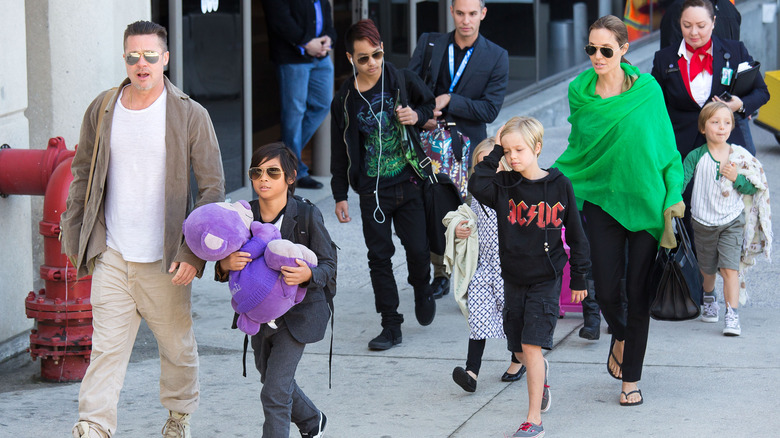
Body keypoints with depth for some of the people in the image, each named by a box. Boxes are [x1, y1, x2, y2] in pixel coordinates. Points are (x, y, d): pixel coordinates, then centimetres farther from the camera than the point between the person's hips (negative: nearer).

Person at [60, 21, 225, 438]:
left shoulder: (190, 116, -5)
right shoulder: (101, 110, 4)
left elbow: (212, 187, -3)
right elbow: (82, 176, 15)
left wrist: (194, 252, -10)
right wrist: (75, 237, 11)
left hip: (165, 261, -1)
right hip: (111, 257, 1)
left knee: (177, 345, 13)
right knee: (106, 347, -5)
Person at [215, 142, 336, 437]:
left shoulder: (307, 216, -17)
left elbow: (328, 264, -11)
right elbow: (222, 265, -6)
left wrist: (308, 275, -33)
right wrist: (226, 265, -31)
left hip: (297, 313, -5)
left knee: (275, 393, -11)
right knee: (272, 379, 25)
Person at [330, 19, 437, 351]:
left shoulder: (403, 81, -2)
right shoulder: (344, 101, 1)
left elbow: (433, 105, 13)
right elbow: (340, 153, 8)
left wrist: (418, 116, -9)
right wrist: (340, 195, 6)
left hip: (409, 184, -1)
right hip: (372, 191, 1)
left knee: (418, 248, -3)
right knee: (379, 256, 3)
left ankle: (422, 289, 31)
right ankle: (391, 326, 11)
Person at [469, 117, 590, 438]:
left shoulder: (558, 185, -5)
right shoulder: (504, 186, -2)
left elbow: (575, 233, 3)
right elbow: (476, 186, -23)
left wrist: (579, 277, 5)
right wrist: (494, 154, -16)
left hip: (546, 278, -3)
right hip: (513, 277, 3)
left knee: (531, 344, -11)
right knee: (520, 349, 12)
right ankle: (541, 372, 47)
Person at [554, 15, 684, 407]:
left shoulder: (647, 90, -4)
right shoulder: (580, 92, 2)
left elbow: (665, 146, 2)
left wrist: (673, 197, -4)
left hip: (644, 201, -1)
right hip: (601, 201, 1)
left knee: (638, 292, 0)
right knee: (607, 291, -3)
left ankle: (631, 379, 12)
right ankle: (620, 337, 32)